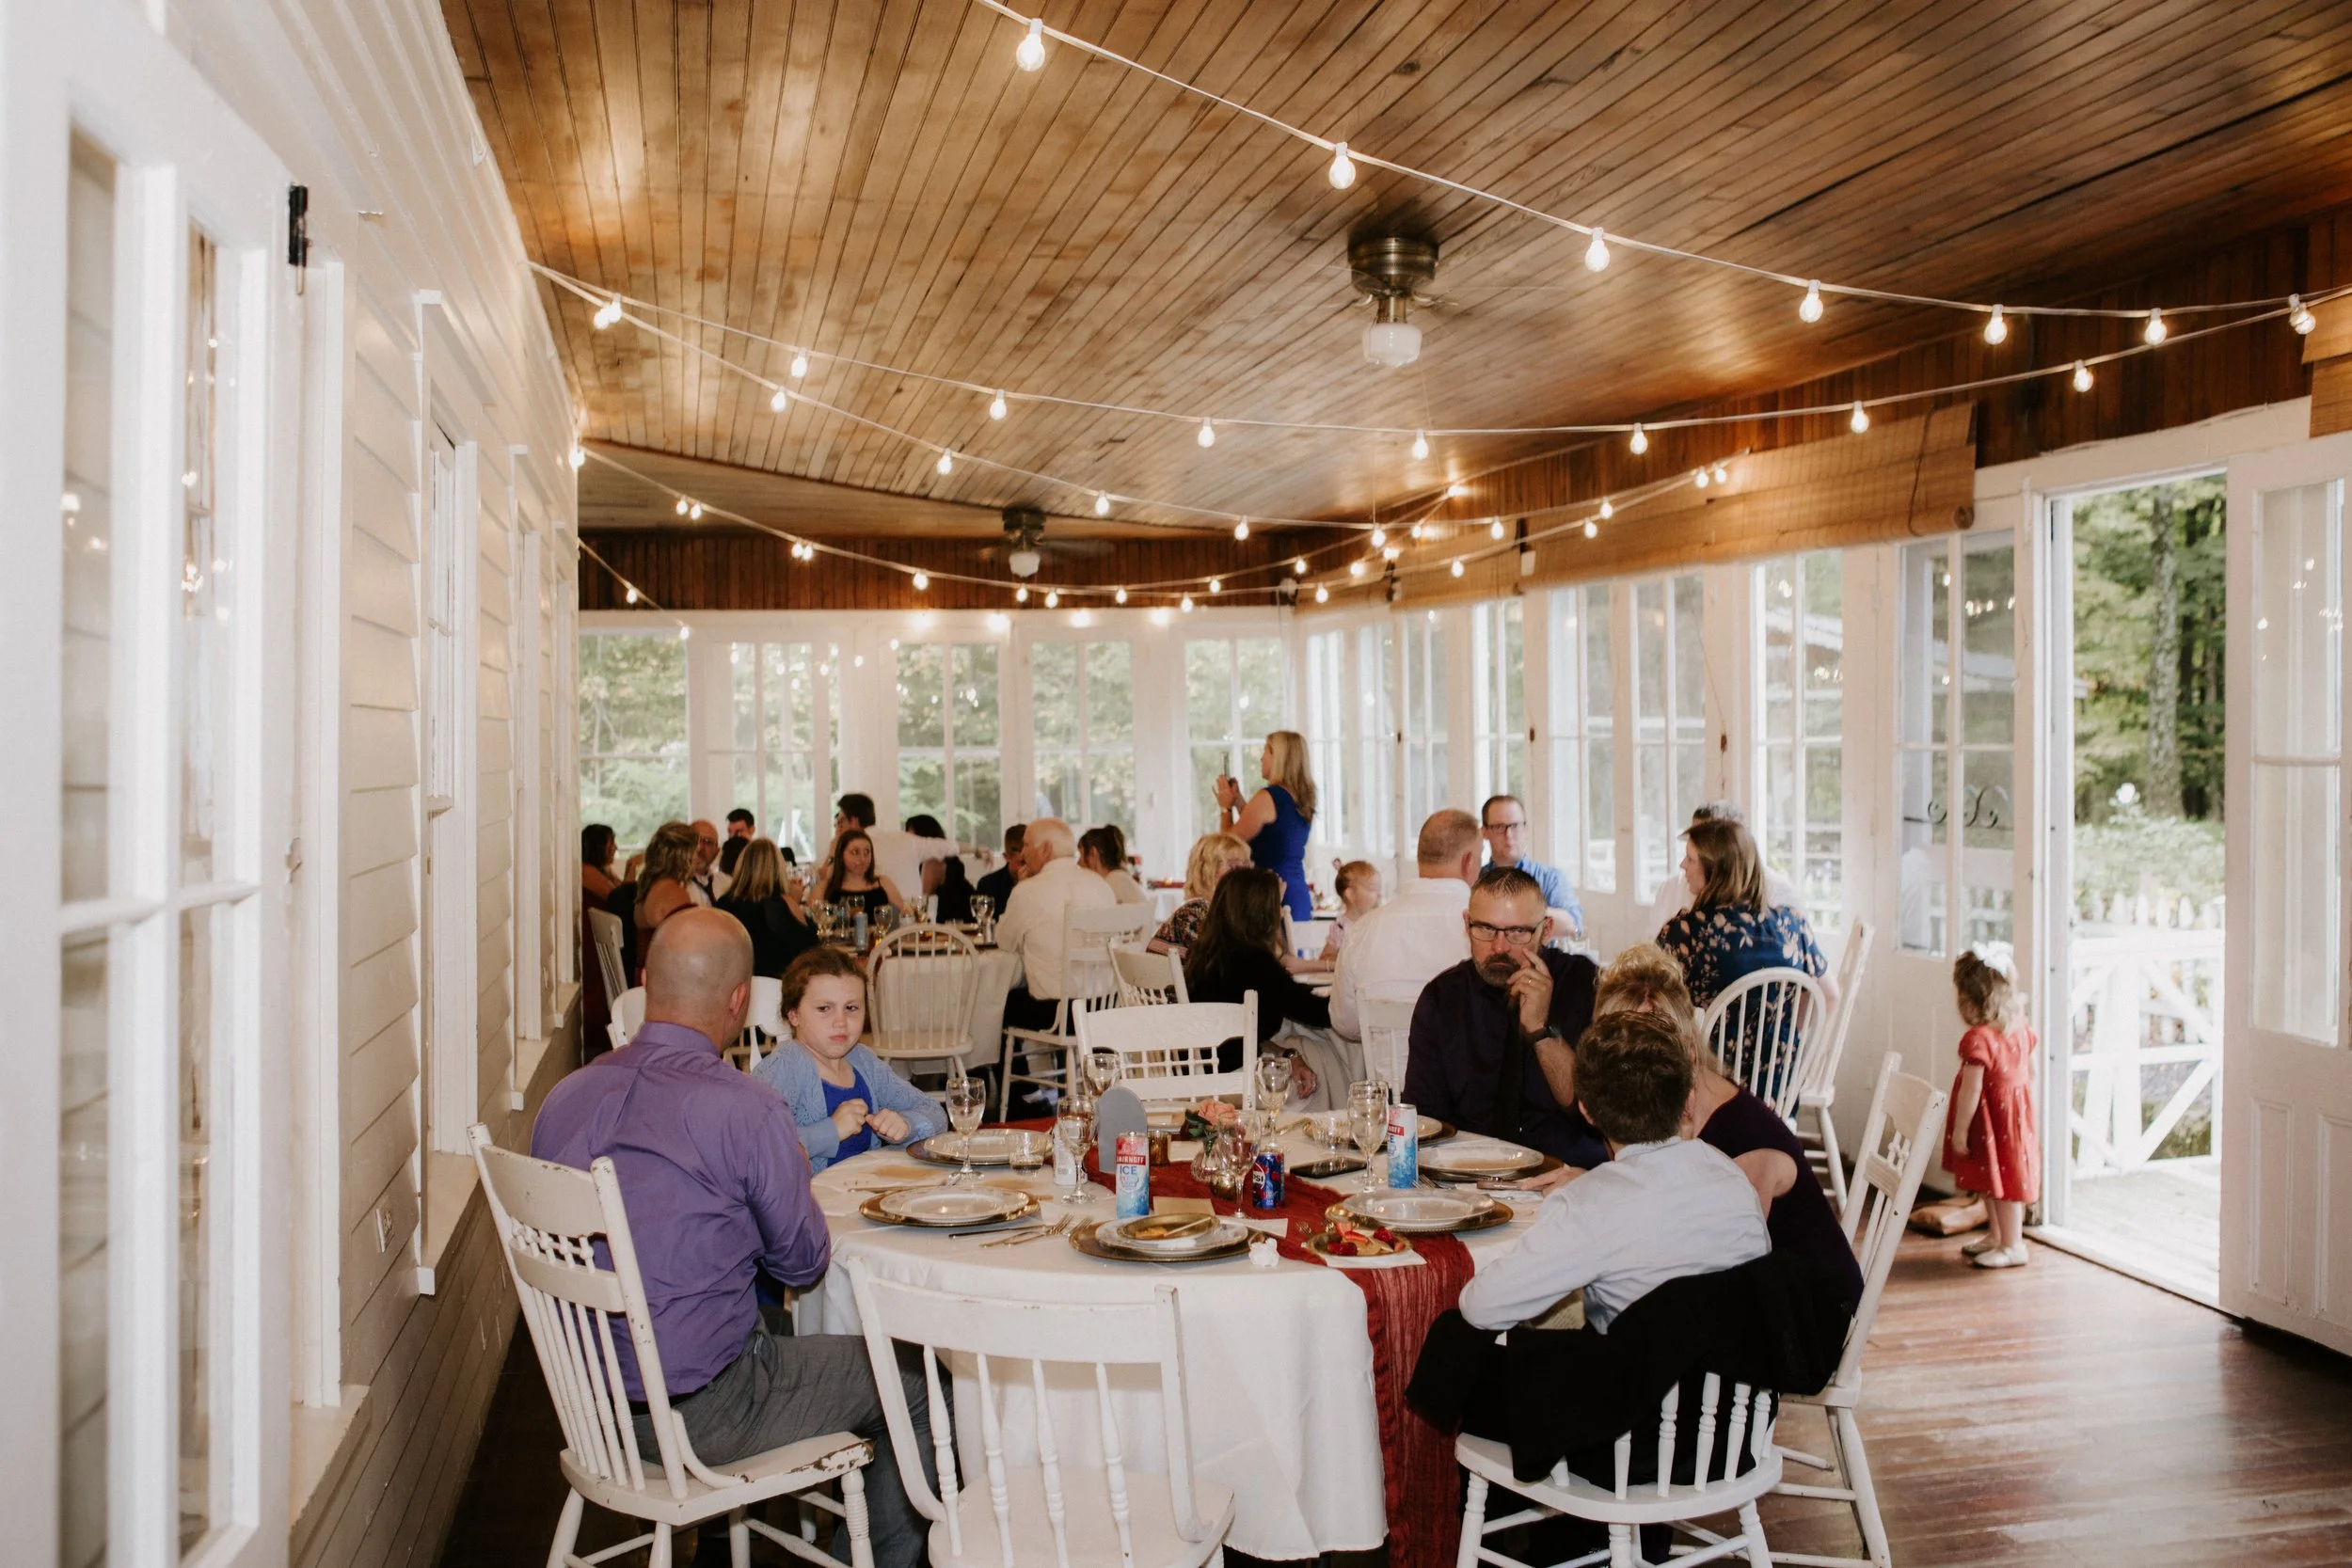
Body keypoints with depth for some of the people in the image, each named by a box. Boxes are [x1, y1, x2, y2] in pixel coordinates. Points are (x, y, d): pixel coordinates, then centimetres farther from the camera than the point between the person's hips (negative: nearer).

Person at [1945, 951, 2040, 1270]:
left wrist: (1959, 1130, -16)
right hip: (2019, 1111, 9)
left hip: (1993, 1116, -9)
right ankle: (1998, 1236, 34)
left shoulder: (1977, 1039, -26)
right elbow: (2031, 1073, 10)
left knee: (2002, 1182, 4)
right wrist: (2024, 1106, 23)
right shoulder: (2021, 1029, 0)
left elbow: (1971, 1090, -24)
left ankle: (2012, 1246, 15)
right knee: (1992, 1180, 21)